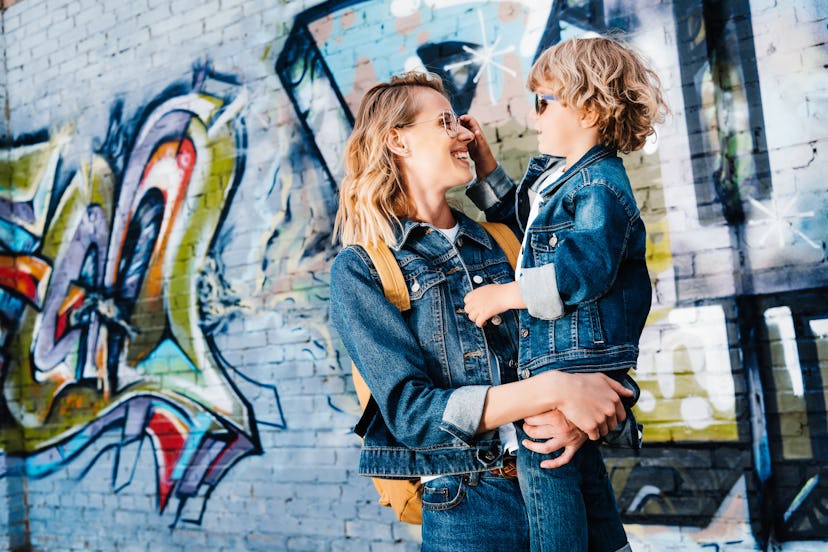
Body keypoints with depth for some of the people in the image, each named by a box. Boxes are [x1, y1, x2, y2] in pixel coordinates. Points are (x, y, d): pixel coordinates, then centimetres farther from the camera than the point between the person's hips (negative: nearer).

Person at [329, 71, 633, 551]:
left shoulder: (496, 243, 8)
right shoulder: (360, 269, -6)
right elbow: (410, 409, -16)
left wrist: (574, 411, -18)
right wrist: (554, 390, -24)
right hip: (467, 506, -4)